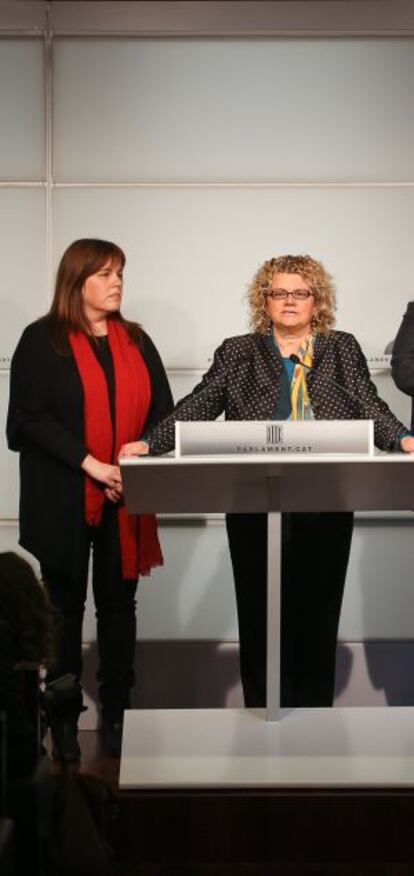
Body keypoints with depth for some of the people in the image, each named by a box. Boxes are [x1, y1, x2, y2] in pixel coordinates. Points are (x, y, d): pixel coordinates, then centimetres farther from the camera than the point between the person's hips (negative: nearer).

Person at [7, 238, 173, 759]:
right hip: (64, 498, -3)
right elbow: (31, 415, -10)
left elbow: (162, 411, 9)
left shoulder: (136, 341, 12)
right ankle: (63, 717, 12)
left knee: (118, 602, 6)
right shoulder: (42, 340, -1)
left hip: (125, 498, 3)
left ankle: (116, 712, 14)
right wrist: (91, 464, -18)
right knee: (65, 604, 5)